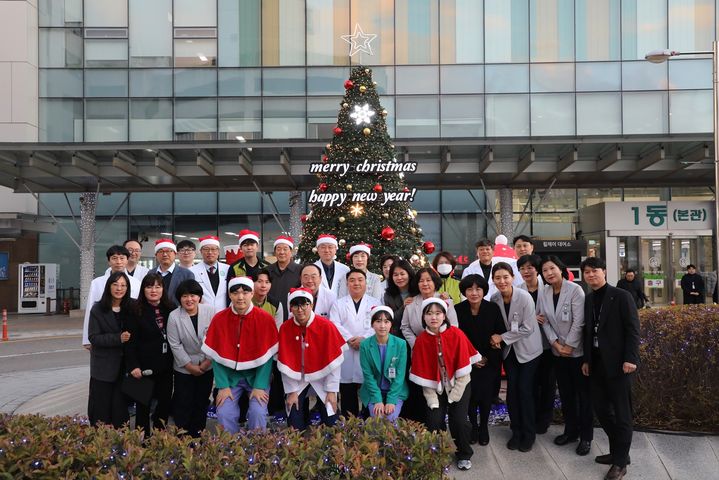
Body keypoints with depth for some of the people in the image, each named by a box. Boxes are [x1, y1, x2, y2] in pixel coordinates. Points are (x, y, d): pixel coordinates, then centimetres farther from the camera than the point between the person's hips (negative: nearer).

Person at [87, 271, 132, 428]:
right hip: (103, 366, -2)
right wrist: (118, 338, -20)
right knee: (101, 408, 4)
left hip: (124, 365, 2)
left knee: (120, 408, 4)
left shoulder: (131, 308, 2)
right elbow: (93, 337, -10)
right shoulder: (98, 309, -5)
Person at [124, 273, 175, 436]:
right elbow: (130, 341, -9)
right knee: (143, 406, 7)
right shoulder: (136, 312, -7)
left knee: (165, 403, 9)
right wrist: (133, 366, -16)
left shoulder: (170, 310, 5)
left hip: (166, 367, 4)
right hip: (144, 367, -4)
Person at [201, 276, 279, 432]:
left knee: (258, 412, -20)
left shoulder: (265, 319, -11)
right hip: (229, 375, 2)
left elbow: (267, 356, -10)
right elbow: (216, 356, -4)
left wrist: (260, 386, -16)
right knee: (225, 413, -16)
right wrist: (223, 386, -12)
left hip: (257, 374, -1)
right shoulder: (219, 319, -6)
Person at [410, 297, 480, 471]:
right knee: (434, 420, -13)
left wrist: (454, 396, -12)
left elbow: (463, 368, -12)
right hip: (435, 388, 1)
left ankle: (464, 455, 14)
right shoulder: (421, 340, -11)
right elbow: (423, 373, -6)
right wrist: (432, 400, -10)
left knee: (459, 420, -13)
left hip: (458, 386, -1)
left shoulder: (457, 334, -16)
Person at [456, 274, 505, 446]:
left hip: (490, 360, 1)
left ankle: (484, 426, 23)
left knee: (486, 394, -1)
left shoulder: (493, 308, -10)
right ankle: (473, 425, 18)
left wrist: (488, 357, -6)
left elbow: (501, 335, -4)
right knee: (472, 394, -8)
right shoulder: (458, 310, -11)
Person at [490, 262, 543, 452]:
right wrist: (496, 338, -13)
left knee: (525, 390, -4)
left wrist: (502, 337, -18)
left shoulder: (524, 297, -21)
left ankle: (528, 434, 13)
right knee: (512, 390, 3)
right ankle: (516, 432, 18)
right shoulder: (494, 299, -7)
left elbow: (527, 328, -19)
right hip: (509, 350, 4)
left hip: (528, 350, -4)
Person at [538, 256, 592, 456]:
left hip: (577, 350, -5)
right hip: (558, 351, 5)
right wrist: (556, 343, -9)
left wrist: (569, 346, -14)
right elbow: (545, 321, 1)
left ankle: (586, 436, 12)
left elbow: (578, 322, -16)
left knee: (583, 394, 3)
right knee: (565, 393, 14)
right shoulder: (544, 293, 1)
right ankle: (571, 431, 26)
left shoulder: (575, 290, -14)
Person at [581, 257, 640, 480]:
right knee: (601, 408, 10)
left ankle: (620, 462, 12)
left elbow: (633, 329, -11)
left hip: (618, 362, -6)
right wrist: (587, 360, 11)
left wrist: (630, 359, -17)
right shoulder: (588, 299, 10)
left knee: (621, 412, 2)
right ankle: (616, 451, 26)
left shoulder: (621, 296, -8)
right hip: (597, 363, 6)